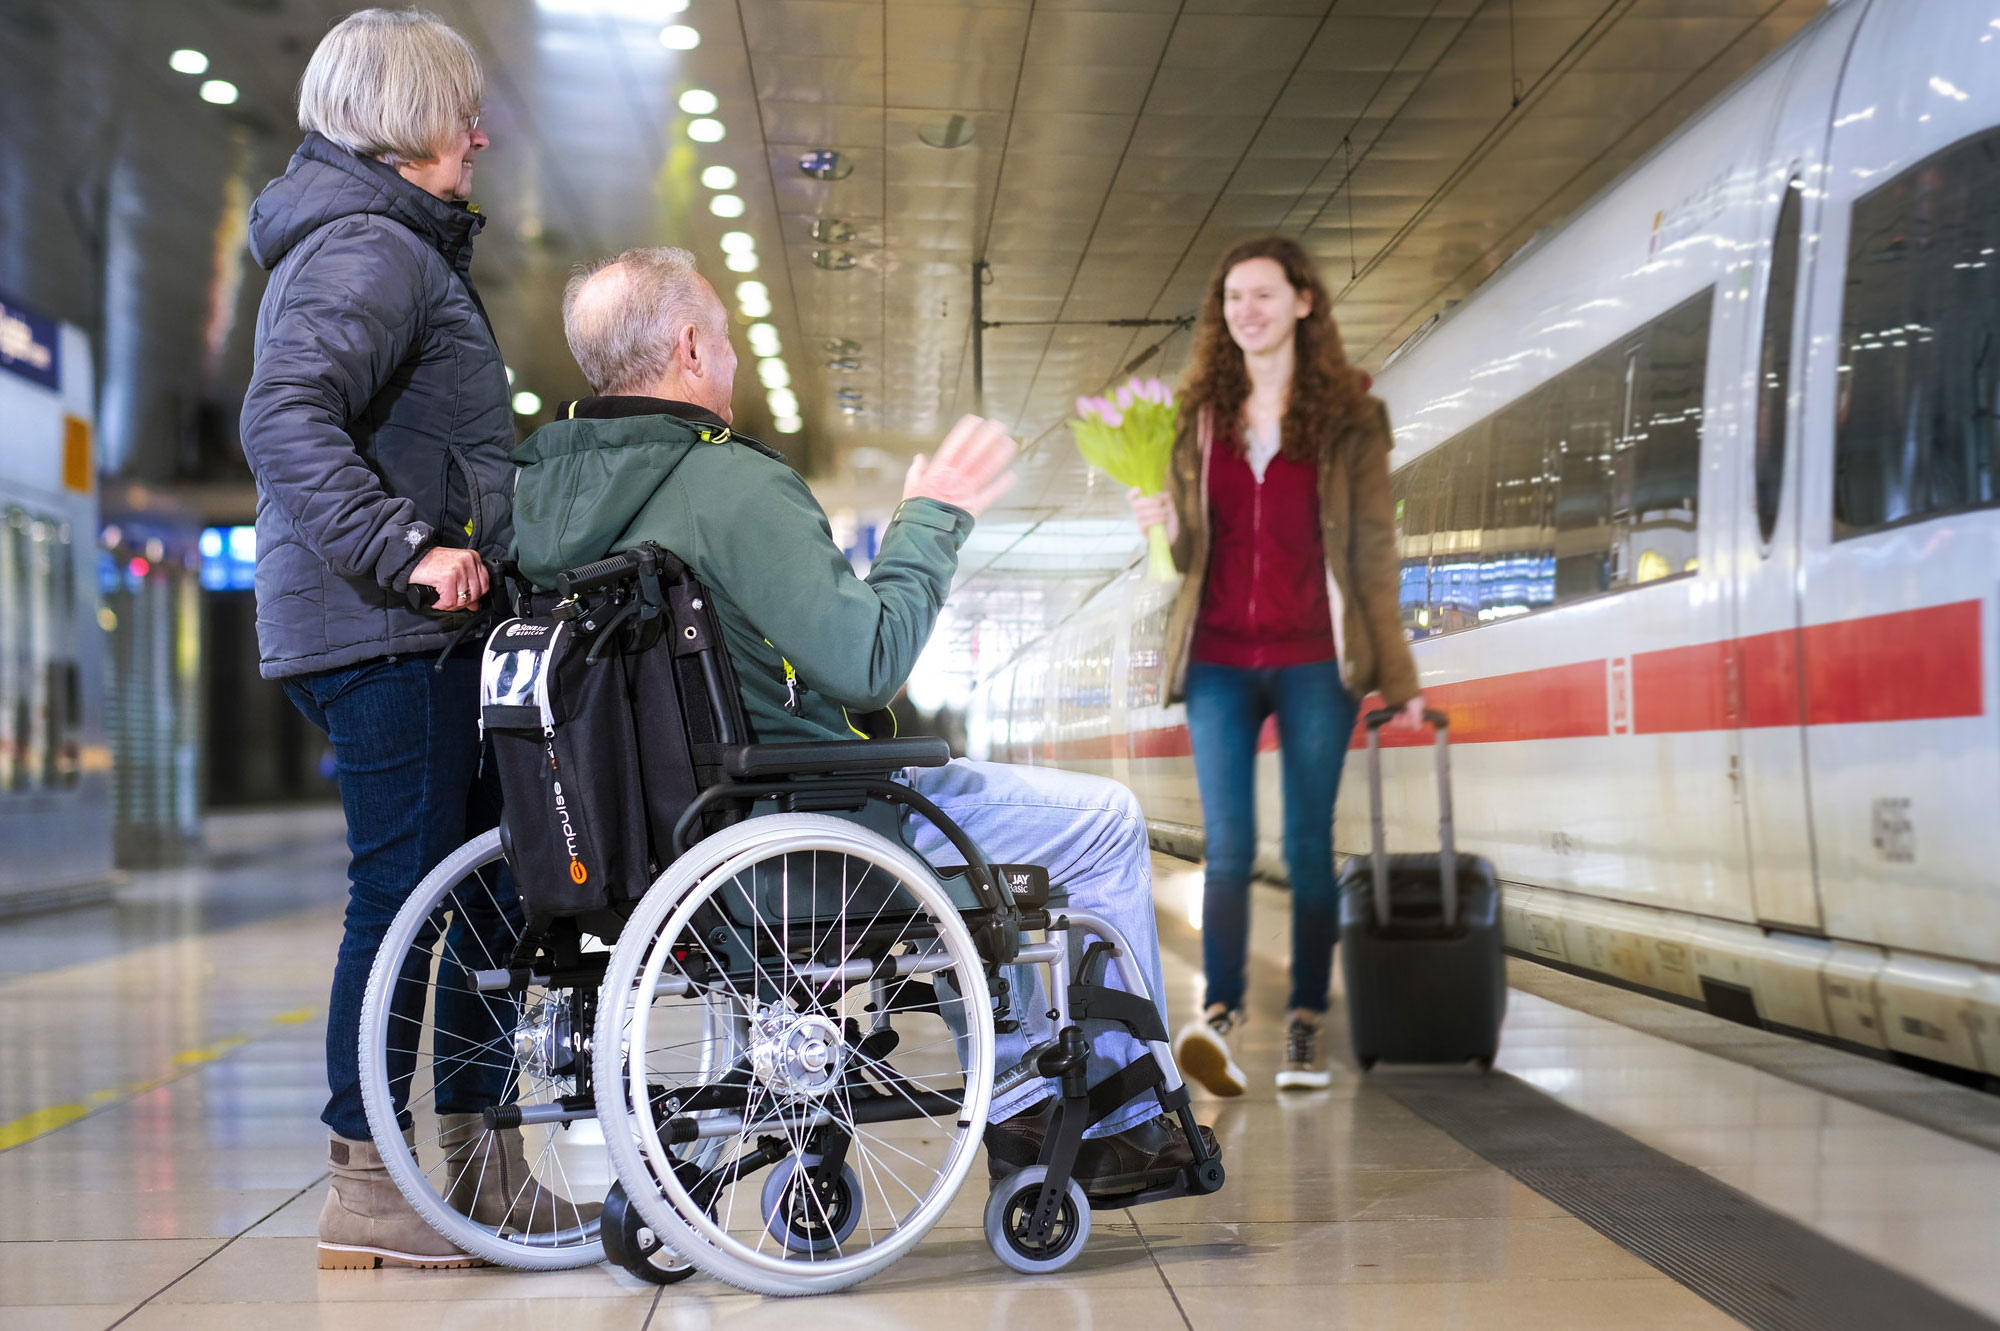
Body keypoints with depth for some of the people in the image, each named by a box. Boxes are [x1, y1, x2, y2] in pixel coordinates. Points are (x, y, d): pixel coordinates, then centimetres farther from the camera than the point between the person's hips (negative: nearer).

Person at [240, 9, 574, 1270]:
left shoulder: (391, 245, 23)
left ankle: (477, 1157, 23)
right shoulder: (369, 248, -11)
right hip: (385, 638, -11)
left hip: (409, 633, 11)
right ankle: (368, 1188, 2)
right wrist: (407, 550, -27)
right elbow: (285, 421, -25)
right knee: (407, 887, -7)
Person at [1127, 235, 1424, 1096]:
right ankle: (1219, 1016, -16)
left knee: (1309, 844, 1)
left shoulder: (1349, 417, 5)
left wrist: (1396, 675, 1)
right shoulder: (1199, 417, 13)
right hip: (1218, 659, 2)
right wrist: (1164, 526, -8)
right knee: (1229, 844, -7)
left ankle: (1306, 1028, 6)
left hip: (1314, 659, -2)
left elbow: (1372, 551, 3)